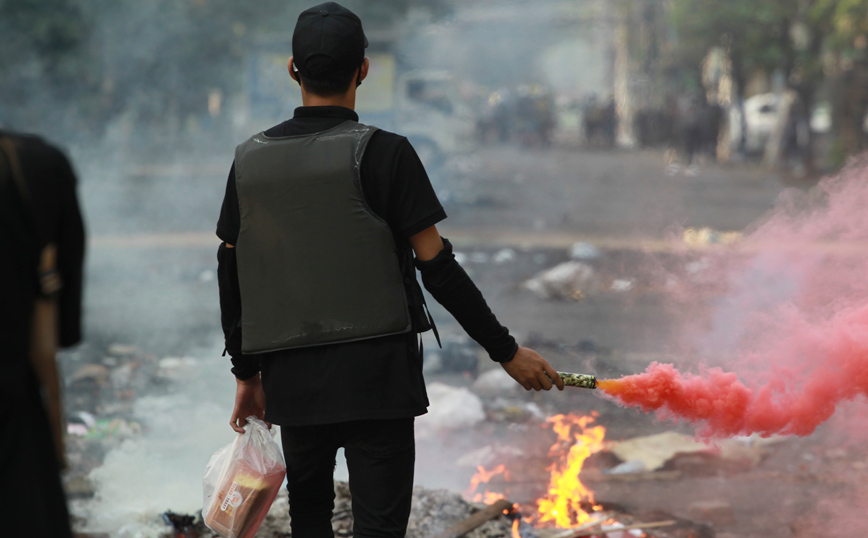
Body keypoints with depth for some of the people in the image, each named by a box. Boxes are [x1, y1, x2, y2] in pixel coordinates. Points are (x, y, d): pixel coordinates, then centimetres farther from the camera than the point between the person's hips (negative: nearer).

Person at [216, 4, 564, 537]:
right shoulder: (383, 153, -8)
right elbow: (437, 267, -10)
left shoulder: (249, 159, 6)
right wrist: (507, 351, -2)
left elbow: (232, 277, 10)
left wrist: (247, 373, 19)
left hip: (291, 380, 4)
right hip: (376, 373, -4)